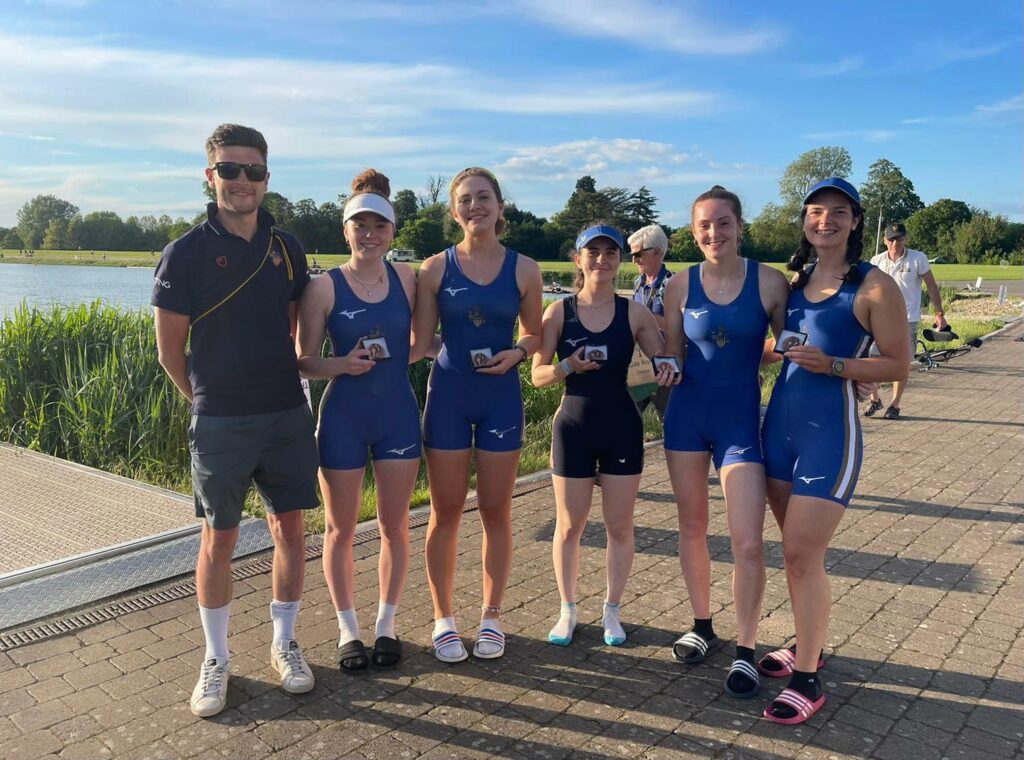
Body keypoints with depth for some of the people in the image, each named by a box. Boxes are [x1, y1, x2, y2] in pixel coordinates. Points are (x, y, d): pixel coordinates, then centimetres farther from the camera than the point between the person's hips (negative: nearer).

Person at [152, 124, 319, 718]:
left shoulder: (287, 248, 5)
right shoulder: (187, 252, -6)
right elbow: (170, 350, 0)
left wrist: (284, 388, 10)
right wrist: (208, 400, 8)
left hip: (287, 416, 3)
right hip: (220, 423, -3)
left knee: (290, 530, 8)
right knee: (219, 539, 7)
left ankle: (285, 643, 27)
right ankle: (217, 658, 24)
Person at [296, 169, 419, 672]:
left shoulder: (406, 279, 1)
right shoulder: (324, 287, -6)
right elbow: (304, 361, -5)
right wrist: (344, 363, -20)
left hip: (398, 414, 2)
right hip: (343, 418, -2)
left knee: (395, 525, 10)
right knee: (341, 529, 9)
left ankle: (386, 623, 29)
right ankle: (348, 628, 28)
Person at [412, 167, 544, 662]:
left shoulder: (523, 269, 1)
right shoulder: (436, 268, 0)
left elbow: (534, 333, 10)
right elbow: (420, 342, 1)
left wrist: (517, 352, -9)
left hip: (501, 397, 1)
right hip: (448, 395, 0)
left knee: (495, 511, 8)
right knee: (446, 511, 5)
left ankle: (491, 616, 24)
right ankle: (443, 618, 21)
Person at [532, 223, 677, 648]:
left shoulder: (634, 313, 0)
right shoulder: (559, 312, -2)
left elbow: (665, 362, 3)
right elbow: (537, 375, -3)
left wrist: (669, 369, -20)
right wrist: (568, 366, -22)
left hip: (622, 427, 1)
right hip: (573, 426, -1)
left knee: (619, 526, 8)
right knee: (569, 526, 8)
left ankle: (612, 611, 27)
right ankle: (567, 610, 27)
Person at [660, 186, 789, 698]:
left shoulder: (770, 282, -6)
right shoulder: (680, 286, -1)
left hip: (741, 419, -2)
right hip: (687, 415, 2)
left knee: (748, 544, -6)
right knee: (692, 527, 13)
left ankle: (745, 651, 12)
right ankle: (701, 626, 33)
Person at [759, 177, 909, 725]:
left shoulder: (874, 285, -8)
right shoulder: (796, 279, 10)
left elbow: (898, 365, -8)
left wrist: (831, 365, -20)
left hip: (829, 430, -6)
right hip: (780, 422, 6)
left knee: (803, 555, -6)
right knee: (794, 550, 15)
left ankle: (807, 680, 8)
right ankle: (807, 644, 32)